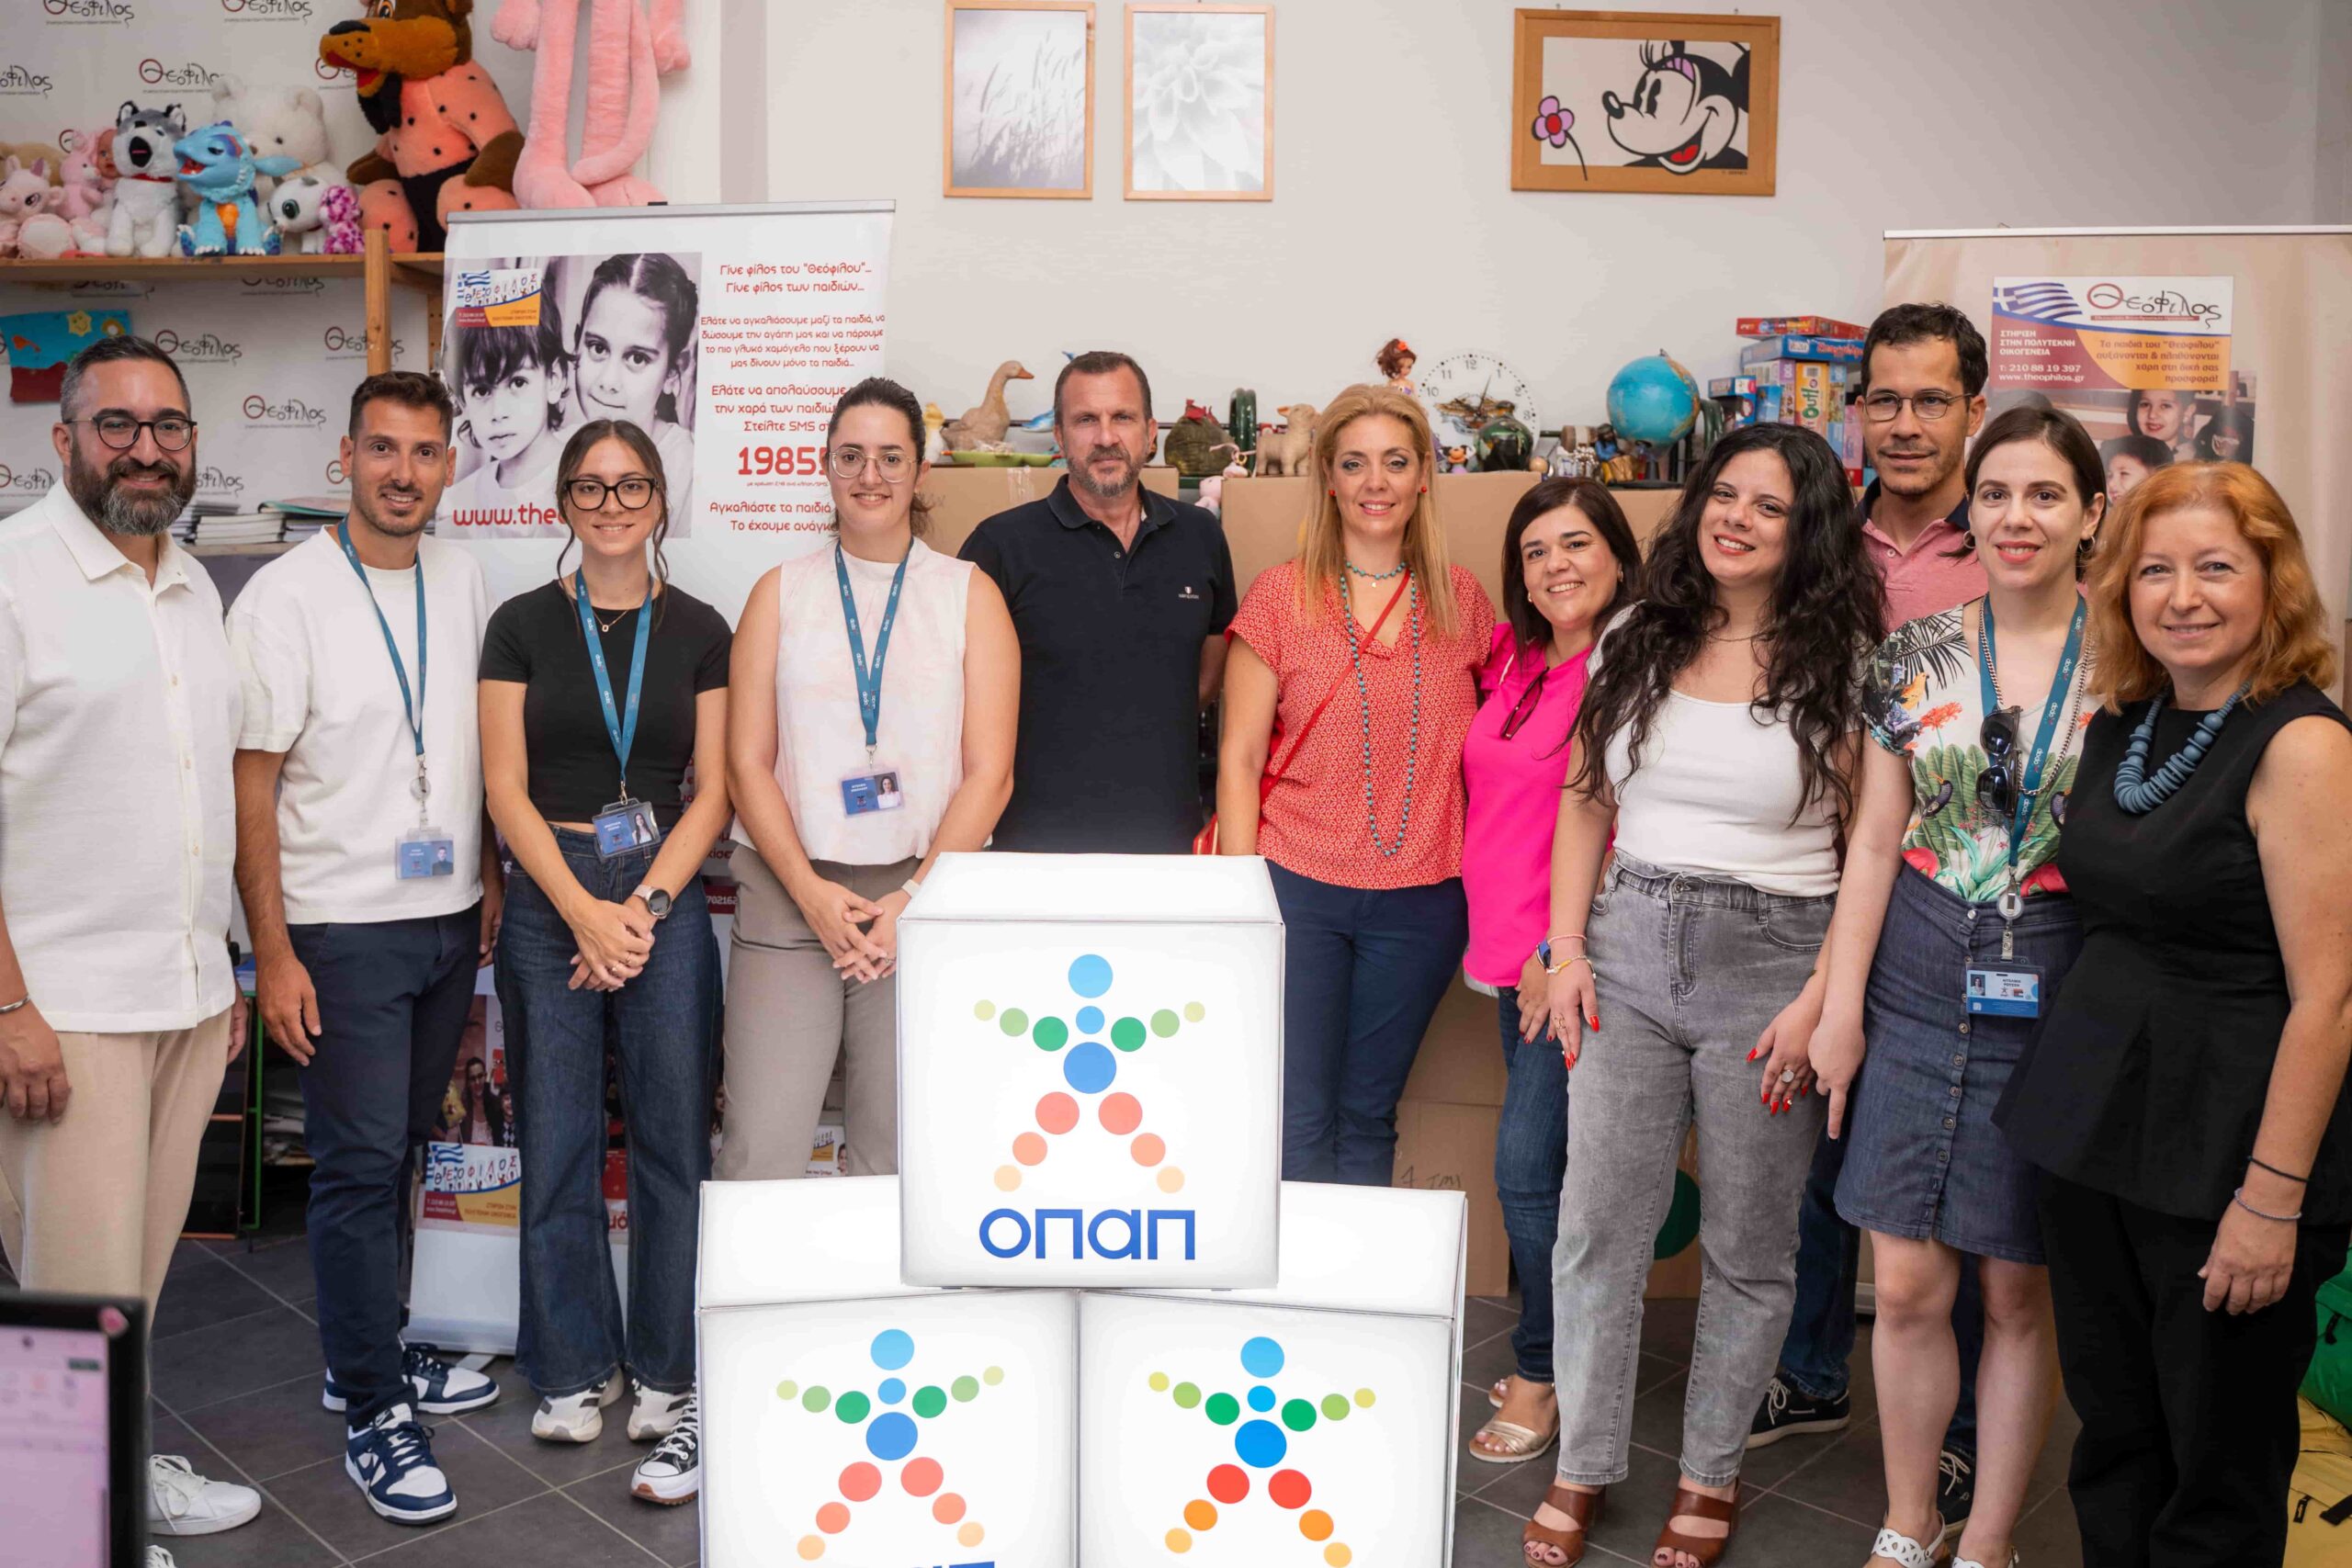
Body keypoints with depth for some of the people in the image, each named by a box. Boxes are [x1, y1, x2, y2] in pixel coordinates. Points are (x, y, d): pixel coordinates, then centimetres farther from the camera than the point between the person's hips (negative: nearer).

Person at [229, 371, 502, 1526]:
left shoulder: (462, 580, 7)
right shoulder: (287, 596, -10)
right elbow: (249, 786, -10)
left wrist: (492, 880, 13)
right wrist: (273, 954, -14)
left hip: (451, 920, 5)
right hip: (343, 929, -5)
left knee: (399, 1150, 15)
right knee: (359, 1164, -1)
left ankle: (372, 1352, 31)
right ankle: (372, 1412, 10)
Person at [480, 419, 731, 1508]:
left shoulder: (700, 631, 6)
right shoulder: (523, 626, 5)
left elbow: (712, 792, 3)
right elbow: (506, 788, 0)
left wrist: (644, 906, -9)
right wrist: (583, 912, -10)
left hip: (665, 895, 0)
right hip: (549, 897, 0)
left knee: (673, 1140, 0)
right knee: (557, 1141, 5)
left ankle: (667, 1387, 12)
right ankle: (573, 1372, 20)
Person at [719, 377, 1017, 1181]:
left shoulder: (970, 594, 7)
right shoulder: (781, 593, 10)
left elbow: (989, 773, 1)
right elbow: (747, 762, 5)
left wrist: (913, 898, -9)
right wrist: (811, 891, -8)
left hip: (923, 898, 0)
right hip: (789, 896, 1)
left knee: (901, 1158, 4)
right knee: (759, 1157, -6)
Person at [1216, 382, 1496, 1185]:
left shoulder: (1460, 599, 6)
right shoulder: (1282, 594, -1)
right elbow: (1240, 757, -1)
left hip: (1421, 900, 2)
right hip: (1299, 886, -2)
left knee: (1367, 1118, 11)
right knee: (1297, 1123, -1)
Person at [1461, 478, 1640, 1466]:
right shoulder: (1512, 661, 10)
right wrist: (1500, 935, 12)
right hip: (1509, 948, 8)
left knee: (1528, 1165, -4)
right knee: (1533, 1162, 15)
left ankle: (1542, 1375, 15)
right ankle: (1560, 1358, 31)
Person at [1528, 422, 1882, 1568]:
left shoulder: (1842, 662, -3)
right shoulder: (1634, 643, 7)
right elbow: (1584, 804, 11)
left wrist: (1822, 997, -12)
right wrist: (1566, 948, 2)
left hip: (1770, 958, -2)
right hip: (1628, 948, 3)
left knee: (1748, 1244, 9)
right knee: (1597, 1223, 5)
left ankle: (1712, 1473, 28)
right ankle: (1583, 1466, 22)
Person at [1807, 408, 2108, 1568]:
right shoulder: (1915, 657, 3)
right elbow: (1874, 838, 5)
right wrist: (1840, 1005, 1)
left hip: (2060, 1003, -2)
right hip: (1921, 993, 2)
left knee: (2020, 1293, 9)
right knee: (1907, 1285, 6)